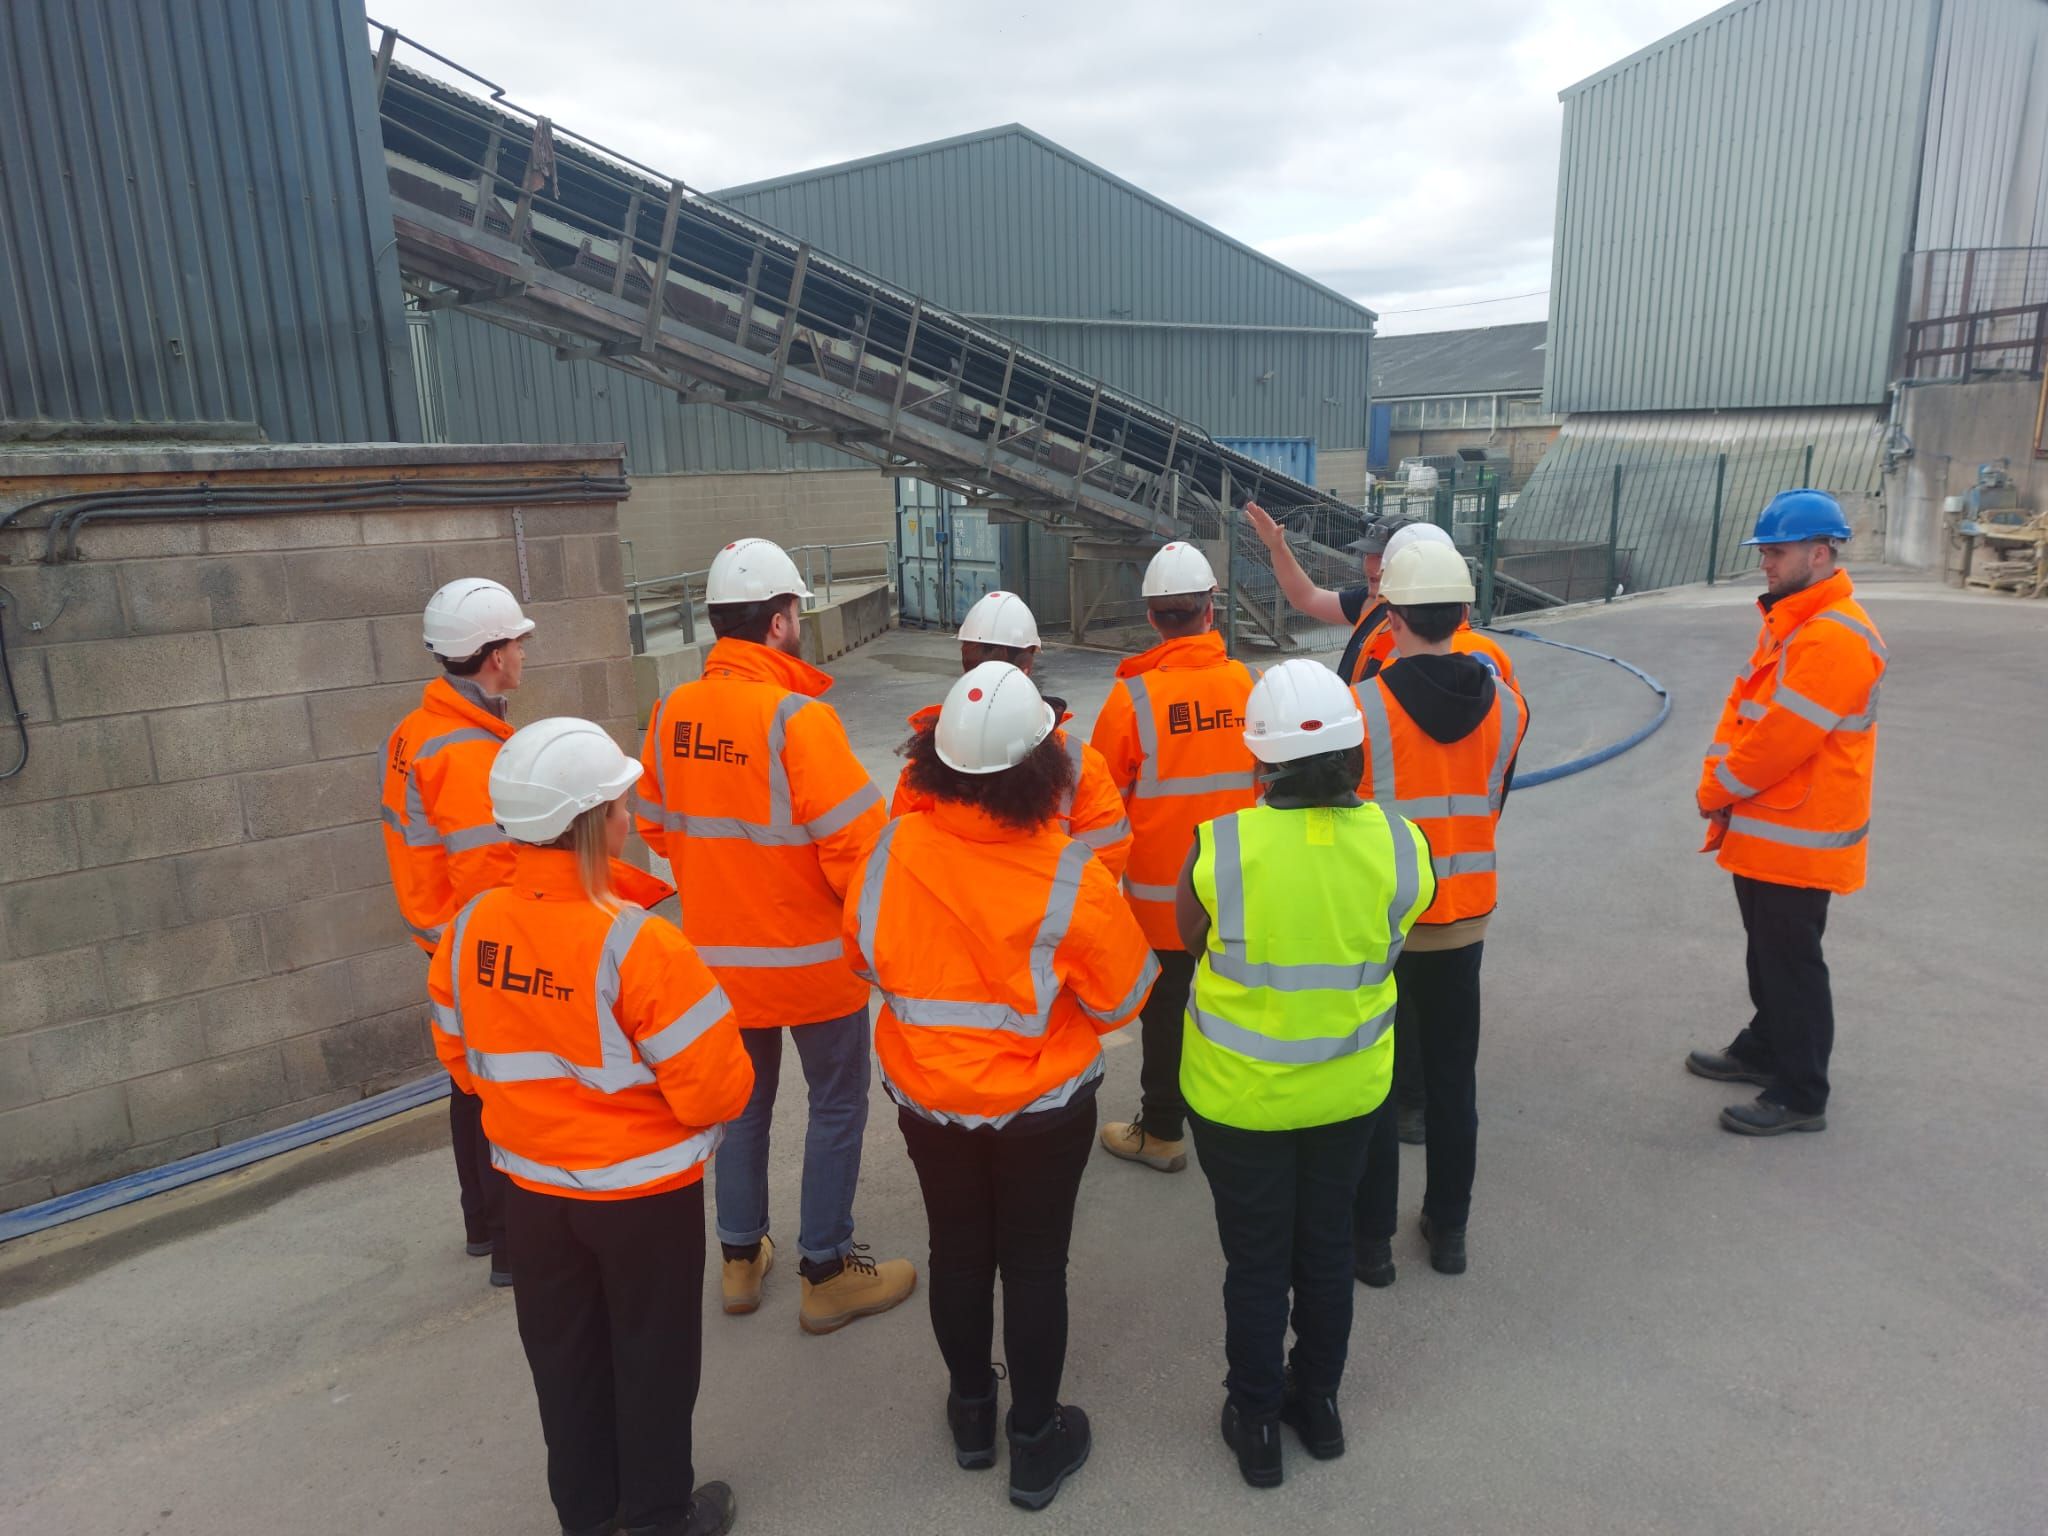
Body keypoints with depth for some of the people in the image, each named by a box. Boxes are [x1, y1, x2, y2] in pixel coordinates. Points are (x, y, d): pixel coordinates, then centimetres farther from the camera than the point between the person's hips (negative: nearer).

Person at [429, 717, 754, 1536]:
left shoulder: (468, 929, -12)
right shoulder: (638, 944, -29)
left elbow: (462, 1061, 3)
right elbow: (716, 1090, -23)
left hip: (531, 1184, 5)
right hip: (642, 1190, -5)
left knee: (564, 1354, 23)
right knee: (653, 1358, 16)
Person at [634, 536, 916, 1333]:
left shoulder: (672, 714, -3)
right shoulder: (796, 716, -23)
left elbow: (656, 825, 8)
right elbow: (855, 841, -23)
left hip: (720, 954, 6)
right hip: (811, 956, -6)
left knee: (742, 1101, 22)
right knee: (837, 1105, 12)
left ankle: (741, 1258, 36)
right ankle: (828, 1274, 22)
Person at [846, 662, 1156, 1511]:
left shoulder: (891, 851, -18)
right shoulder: (1069, 876, -26)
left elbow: (863, 955, -1)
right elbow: (1122, 997, -13)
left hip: (925, 1097, 3)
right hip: (1042, 1105, -3)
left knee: (957, 1252, 22)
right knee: (1035, 1266, 15)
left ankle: (971, 1411, 43)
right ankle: (1036, 1441, 33)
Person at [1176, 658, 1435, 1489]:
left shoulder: (1219, 846, -24)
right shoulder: (1397, 843, -16)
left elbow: (1191, 937, -7)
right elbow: (1387, 939, -2)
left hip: (1240, 1091, -2)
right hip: (1351, 1085, 3)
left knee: (1256, 1258, 17)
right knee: (1328, 1242, 24)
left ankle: (1256, 1420, 36)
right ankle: (1318, 1402, 43)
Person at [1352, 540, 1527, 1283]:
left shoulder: (1361, 705, -19)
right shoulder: (1506, 705, -3)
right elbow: (1492, 808, 9)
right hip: (1464, 918, 4)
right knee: (1453, 1077, 17)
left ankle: (1371, 1237, 20)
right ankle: (1448, 1228, 30)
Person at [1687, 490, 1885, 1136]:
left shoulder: (1836, 638, -22)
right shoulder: (1786, 620, 11)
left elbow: (1782, 738, -25)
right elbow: (1741, 704, 11)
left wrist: (1716, 790, -12)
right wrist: (1718, 778, -2)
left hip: (1800, 838, -10)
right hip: (1761, 831, 10)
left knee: (1791, 961, 1)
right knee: (1766, 949, 22)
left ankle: (1800, 1095, 14)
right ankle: (1764, 1049, 39)